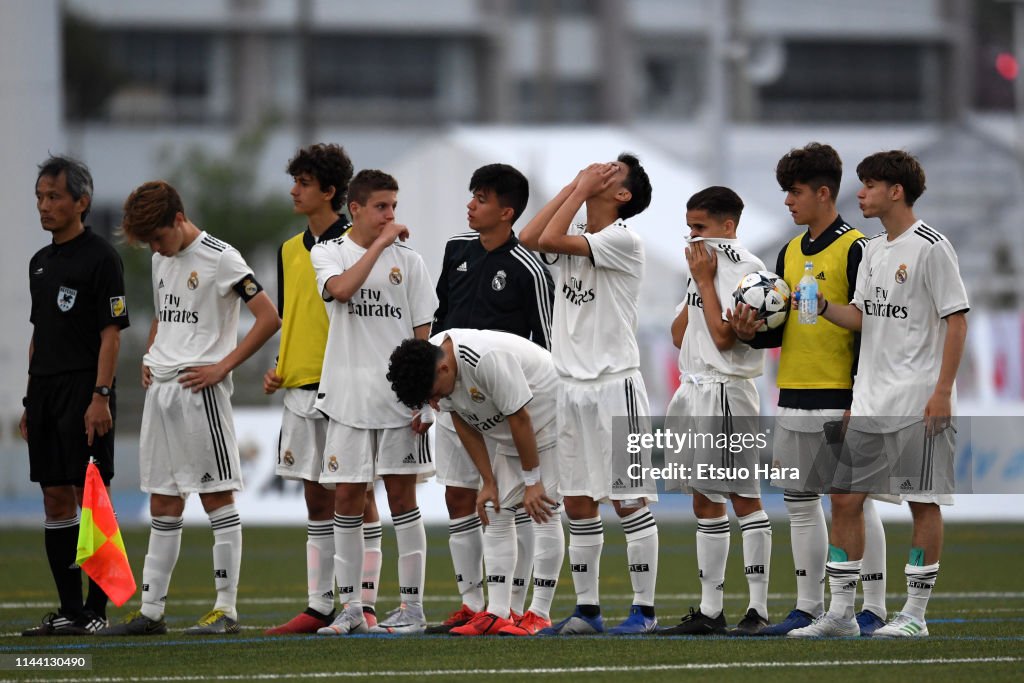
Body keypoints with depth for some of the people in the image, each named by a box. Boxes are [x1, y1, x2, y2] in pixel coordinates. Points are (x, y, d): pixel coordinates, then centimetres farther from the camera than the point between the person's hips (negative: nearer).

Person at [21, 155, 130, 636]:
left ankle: (95, 610, -3)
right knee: (55, 498, 6)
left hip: (84, 392, -8)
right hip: (45, 393, 8)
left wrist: (100, 397, -18)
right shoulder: (40, 262, 16)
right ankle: (69, 609, 10)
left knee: (90, 495, -6)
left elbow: (111, 332, -11)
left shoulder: (100, 258, -7)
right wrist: (29, 401, 16)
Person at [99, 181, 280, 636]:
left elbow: (268, 318, -14)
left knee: (216, 496, -5)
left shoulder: (220, 258, -10)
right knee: (163, 503, 10)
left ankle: (226, 608, -2)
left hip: (199, 389, -8)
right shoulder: (161, 260, 15)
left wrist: (223, 366, -15)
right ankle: (151, 611, 12)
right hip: (160, 389, 8)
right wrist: (149, 358, 14)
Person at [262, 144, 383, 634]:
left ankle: (363, 605, -1)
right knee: (317, 499, 10)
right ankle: (320, 607, 13)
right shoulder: (290, 251, 15)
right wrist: (278, 368, 8)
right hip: (300, 388, 7)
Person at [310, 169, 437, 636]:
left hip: (400, 396, 0)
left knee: (402, 496, 0)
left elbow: (424, 334, 5)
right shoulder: (328, 252, 4)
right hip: (349, 395, 0)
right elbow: (342, 288, -19)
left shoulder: (407, 260, 5)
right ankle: (350, 607, 9)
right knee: (347, 498, 3)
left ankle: (411, 605, 4)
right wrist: (379, 244, -14)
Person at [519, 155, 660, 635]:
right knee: (578, 504, 8)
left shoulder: (623, 240, -10)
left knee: (628, 501, -4)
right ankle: (586, 609, 14)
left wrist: (584, 187, -10)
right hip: (570, 384, 8)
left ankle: (644, 609, -1)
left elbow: (551, 240, -19)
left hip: (614, 384, -8)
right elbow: (530, 238, -3)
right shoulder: (577, 236, 13)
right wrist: (573, 186, 2)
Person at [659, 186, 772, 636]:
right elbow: (679, 336, 16)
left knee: (744, 498, -7)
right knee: (704, 501, 10)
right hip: (693, 390, 9)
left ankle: (758, 607, -6)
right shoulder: (706, 266, 18)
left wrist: (704, 280, -11)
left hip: (727, 392, -9)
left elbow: (724, 336, -18)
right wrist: (698, 283, 6)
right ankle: (709, 610, 13)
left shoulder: (744, 269, -10)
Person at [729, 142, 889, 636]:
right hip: (793, 399, 8)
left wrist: (860, 399, -17)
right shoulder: (790, 252, 15)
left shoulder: (855, 249, -8)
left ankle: (873, 606, -1)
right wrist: (752, 332, -2)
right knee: (799, 502, 9)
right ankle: (808, 606, 15)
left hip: (840, 398, -8)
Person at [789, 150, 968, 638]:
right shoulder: (872, 250, 15)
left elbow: (956, 320, -11)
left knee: (923, 501, -1)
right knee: (845, 498, 5)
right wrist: (824, 307, -3)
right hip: (869, 399, 8)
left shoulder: (930, 247, -9)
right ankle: (840, 612, 10)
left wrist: (942, 391, -16)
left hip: (918, 401, -8)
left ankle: (915, 614, 5)